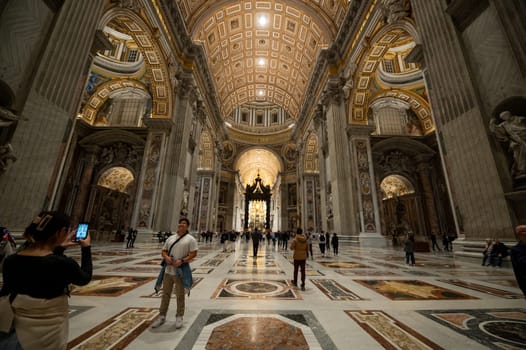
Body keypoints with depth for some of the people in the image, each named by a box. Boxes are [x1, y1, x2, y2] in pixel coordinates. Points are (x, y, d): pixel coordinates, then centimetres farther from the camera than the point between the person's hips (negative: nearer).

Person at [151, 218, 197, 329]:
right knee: (165, 294, 16)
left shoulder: (190, 239, -8)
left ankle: (179, 317, 26)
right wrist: (166, 257, -9)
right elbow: (163, 251, 13)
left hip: (181, 271, -5)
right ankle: (162, 316, 32)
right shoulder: (170, 238, 9)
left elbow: (194, 253, -12)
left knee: (180, 295, 9)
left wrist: (182, 260, -22)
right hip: (168, 270, 5)